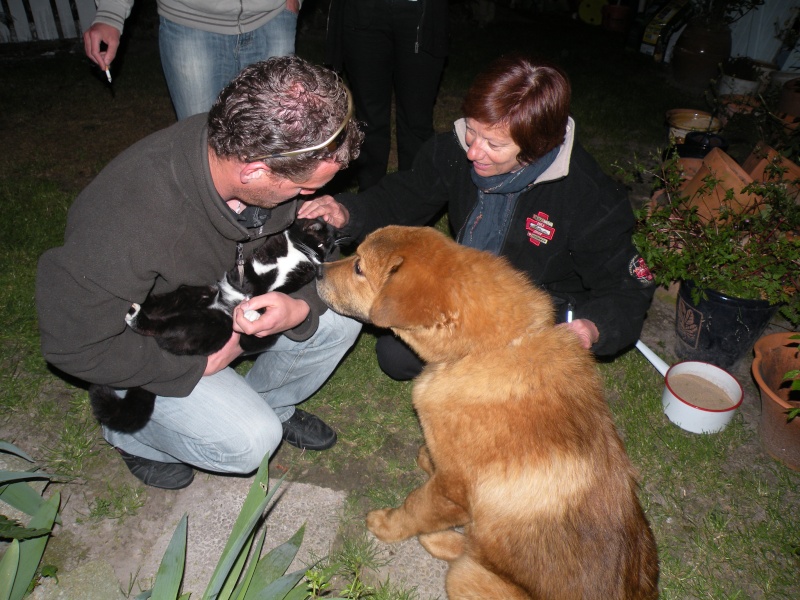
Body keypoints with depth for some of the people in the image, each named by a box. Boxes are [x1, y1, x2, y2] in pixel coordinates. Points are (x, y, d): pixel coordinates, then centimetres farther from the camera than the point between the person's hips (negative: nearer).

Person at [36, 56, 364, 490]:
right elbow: (73, 344, -26)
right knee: (249, 441, -20)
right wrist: (198, 361, -22)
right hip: (139, 340, -5)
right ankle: (130, 427, 9)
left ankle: (268, 404, 15)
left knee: (340, 316, -12)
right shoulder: (129, 219, -40)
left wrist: (300, 307, -27)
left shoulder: (259, 144, -22)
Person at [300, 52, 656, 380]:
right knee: (396, 357, -3)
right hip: (463, 293, 5)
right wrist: (348, 214, -23)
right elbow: (403, 197, -2)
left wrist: (592, 328, -42)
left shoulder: (591, 199, -28)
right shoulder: (456, 150, -16)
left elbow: (627, 288, -18)